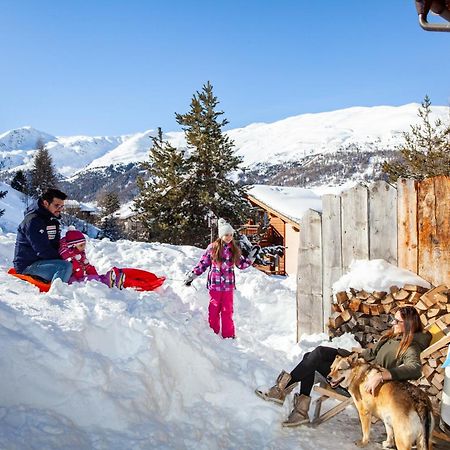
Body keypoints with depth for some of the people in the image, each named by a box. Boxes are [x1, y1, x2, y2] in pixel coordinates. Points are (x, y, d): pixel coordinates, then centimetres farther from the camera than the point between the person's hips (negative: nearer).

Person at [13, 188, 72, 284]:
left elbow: (56, 245, 15)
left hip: (43, 261, 10)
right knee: (65, 267, -30)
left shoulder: (53, 220, 14)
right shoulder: (33, 220, -17)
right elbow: (42, 250, -23)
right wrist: (63, 261, -18)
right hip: (27, 265, -10)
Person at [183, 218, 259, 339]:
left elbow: (241, 264, 18)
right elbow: (202, 264, 4)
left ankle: (228, 335, 13)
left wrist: (251, 256, 8)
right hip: (215, 284, -2)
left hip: (228, 285, 2)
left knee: (227, 311, 5)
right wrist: (191, 276, 4)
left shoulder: (234, 249, 6)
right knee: (214, 310, 4)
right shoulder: (212, 248, -2)